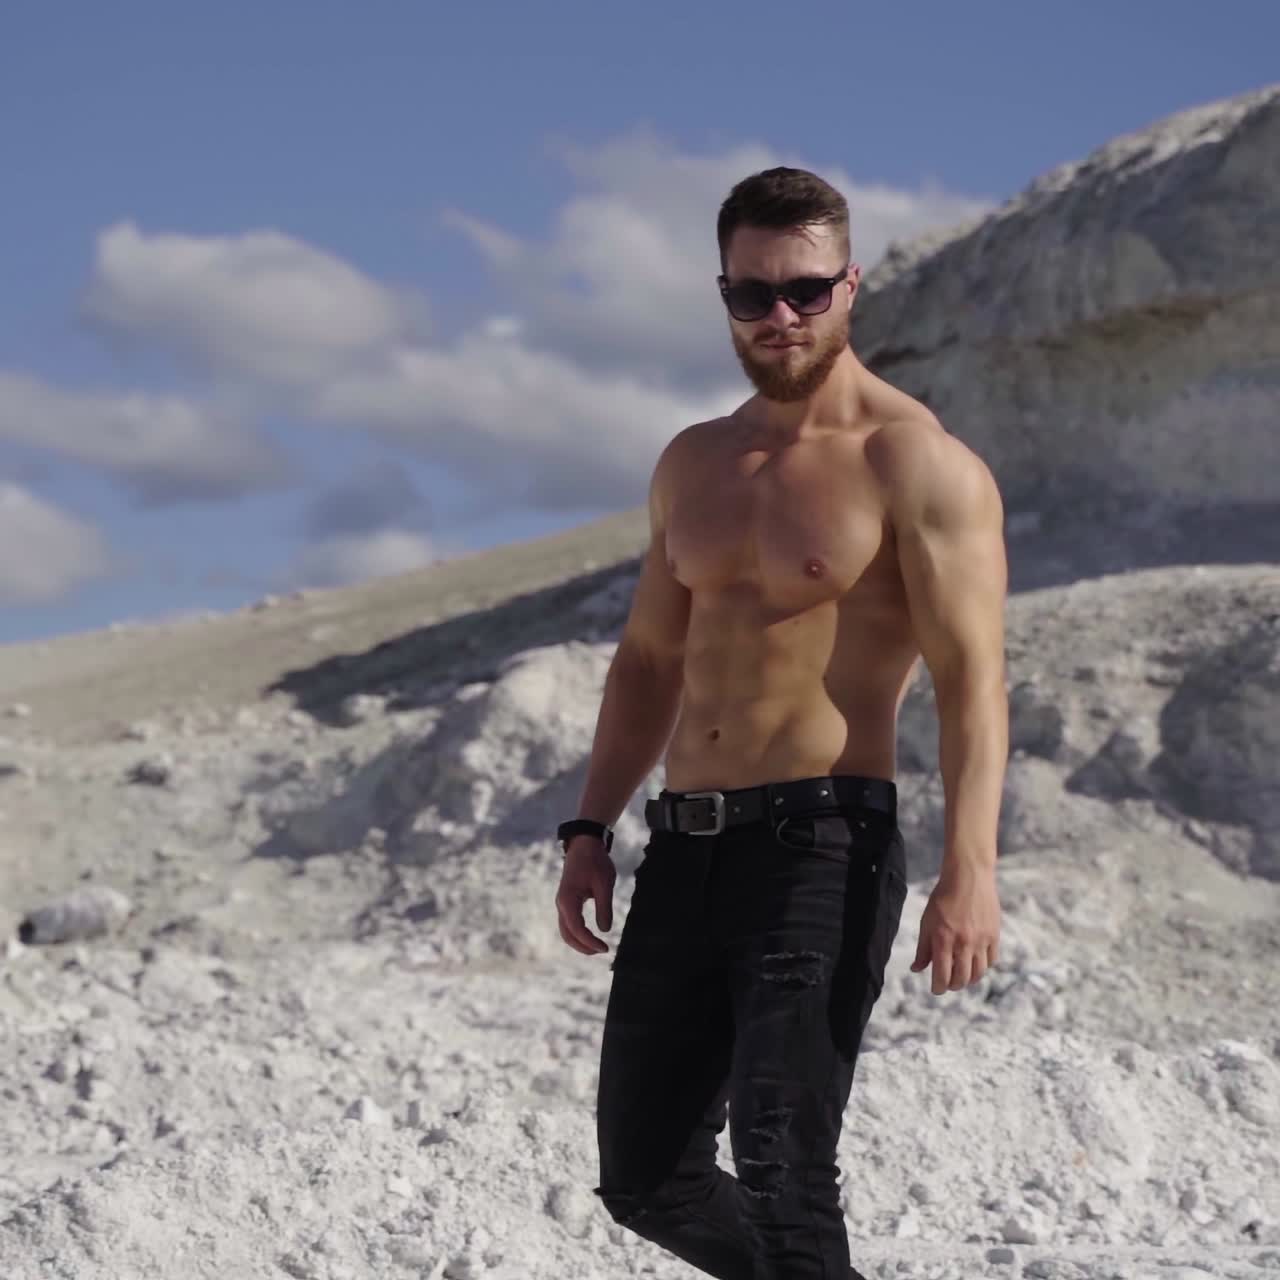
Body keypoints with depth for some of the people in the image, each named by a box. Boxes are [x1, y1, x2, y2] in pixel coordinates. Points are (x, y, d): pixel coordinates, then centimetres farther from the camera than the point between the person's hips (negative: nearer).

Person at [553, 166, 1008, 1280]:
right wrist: (591, 828, 14)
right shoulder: (693, 465, 16)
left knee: (781, 1169, -16)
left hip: (824, 843, -7)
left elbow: (971, 678, -13)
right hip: (686, 847, 7)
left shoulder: (915, 462, -6)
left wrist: (970, 871, -24)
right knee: (645, 1178, 11)